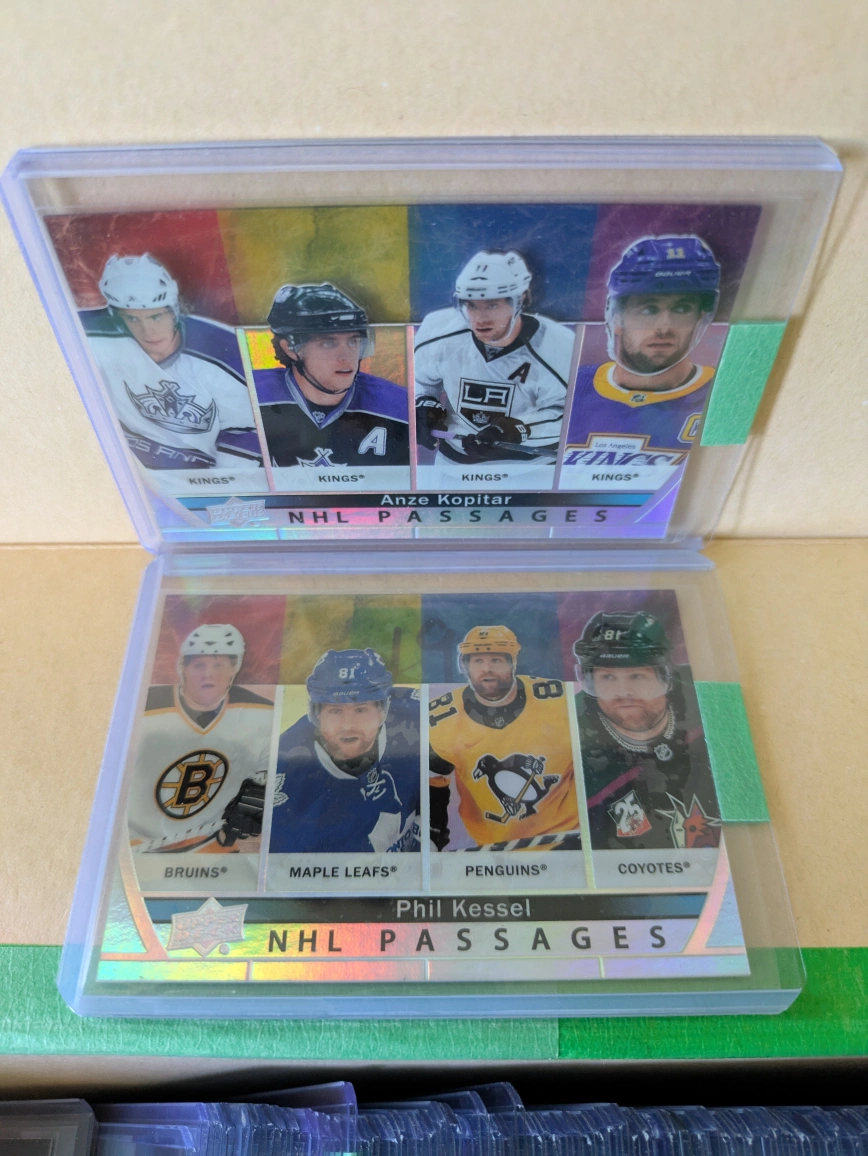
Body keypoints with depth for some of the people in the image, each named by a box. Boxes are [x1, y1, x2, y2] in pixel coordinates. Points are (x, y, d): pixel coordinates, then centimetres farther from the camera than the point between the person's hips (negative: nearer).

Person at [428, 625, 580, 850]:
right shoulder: (443, 719, -11)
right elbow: (433, 784, 3)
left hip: (565, 840, -1)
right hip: (493, 849, 2)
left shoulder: (559, 700, -16)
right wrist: (432, 841, 0)